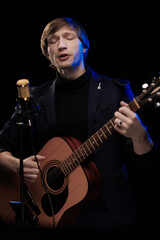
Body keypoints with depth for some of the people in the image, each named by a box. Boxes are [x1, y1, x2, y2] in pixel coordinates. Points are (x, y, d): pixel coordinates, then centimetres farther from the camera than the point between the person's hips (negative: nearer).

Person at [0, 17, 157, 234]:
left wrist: (138, 135, -22)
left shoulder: (116, 91, 3)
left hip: (106, 215, -1)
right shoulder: (35, 98, 9)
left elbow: (144, 161, 0)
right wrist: (18, 165, -6)